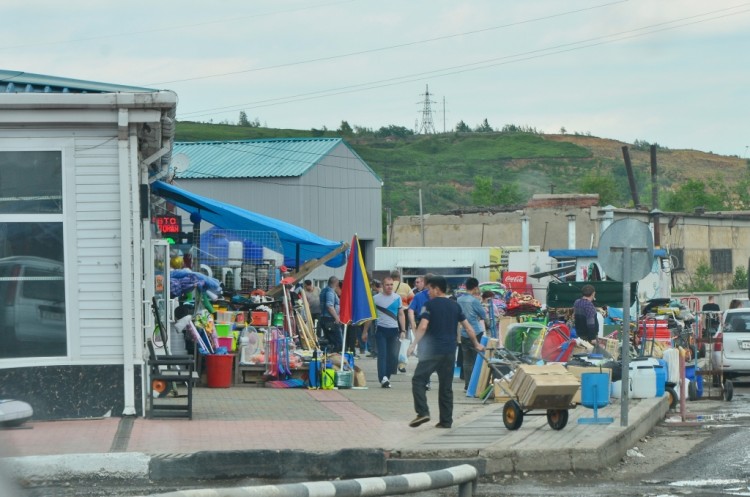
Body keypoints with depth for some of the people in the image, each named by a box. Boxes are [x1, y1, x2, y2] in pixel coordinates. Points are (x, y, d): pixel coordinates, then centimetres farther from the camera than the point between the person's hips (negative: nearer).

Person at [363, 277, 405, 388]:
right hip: (381, 330, -2)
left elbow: (401, 315, 10)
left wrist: (403, 330, 2)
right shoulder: (376, 298, 2)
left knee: (393, 355, -1)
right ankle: (383, 378, -18)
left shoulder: (397, 298, 8)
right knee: (382, 354, -10)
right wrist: (365, 331, 5)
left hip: (394, 330, 2)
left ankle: (387, 376, 14)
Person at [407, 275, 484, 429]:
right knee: (446, 386, 10)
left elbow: (423, 326, -16)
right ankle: (446, 421, 9)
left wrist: (414, 344, -13)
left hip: (433, 351, -5)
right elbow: (468, 327, 14)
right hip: (450, 352, 5)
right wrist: (476, 344, 25)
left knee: (418, 380, 1)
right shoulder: (455, 306, 11)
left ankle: (423, 412, -15)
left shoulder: (430, 305, -5)